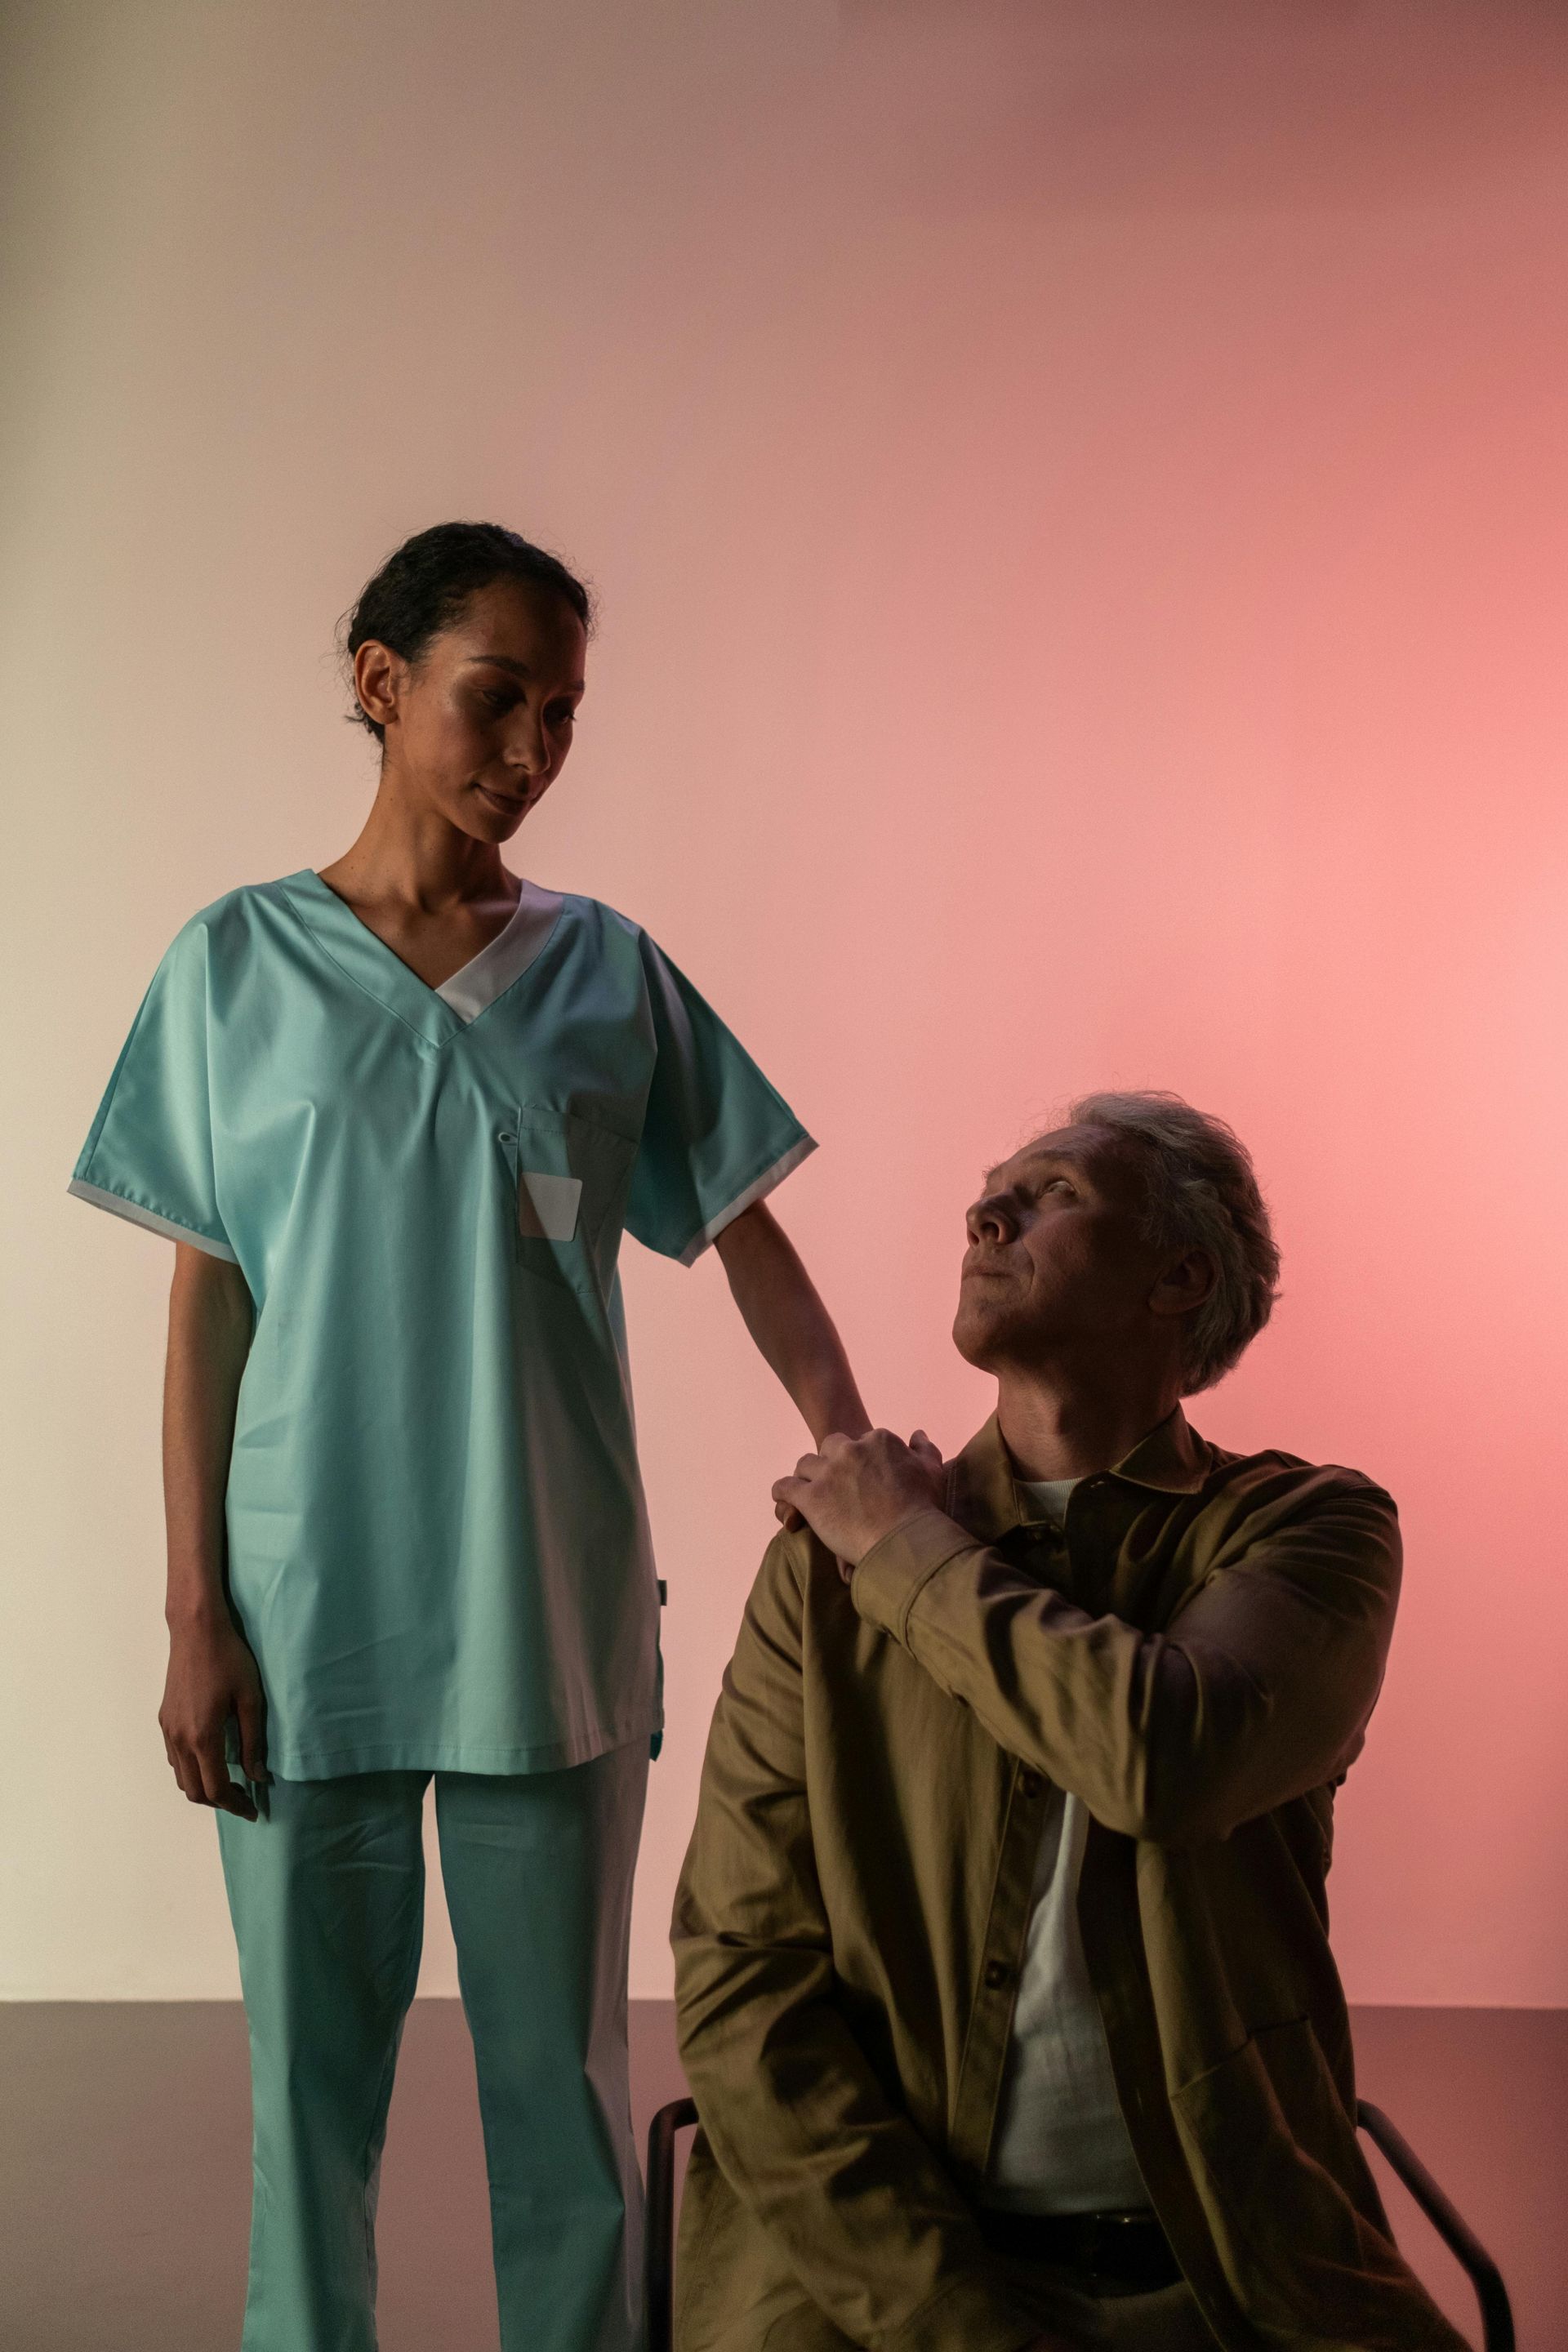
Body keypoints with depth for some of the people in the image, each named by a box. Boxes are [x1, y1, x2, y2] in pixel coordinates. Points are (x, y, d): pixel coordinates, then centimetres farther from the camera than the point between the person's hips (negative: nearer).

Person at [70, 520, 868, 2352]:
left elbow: (744, 1238, 3)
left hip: (552, 1608, 1)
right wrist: (195, 1615, -2)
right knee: (313, 2066, 9)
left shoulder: (606, 969, 5)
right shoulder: (239, 961, 3)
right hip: (308, 1603, 0)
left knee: (564, 2064, 9)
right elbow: (208, 1301, 2)